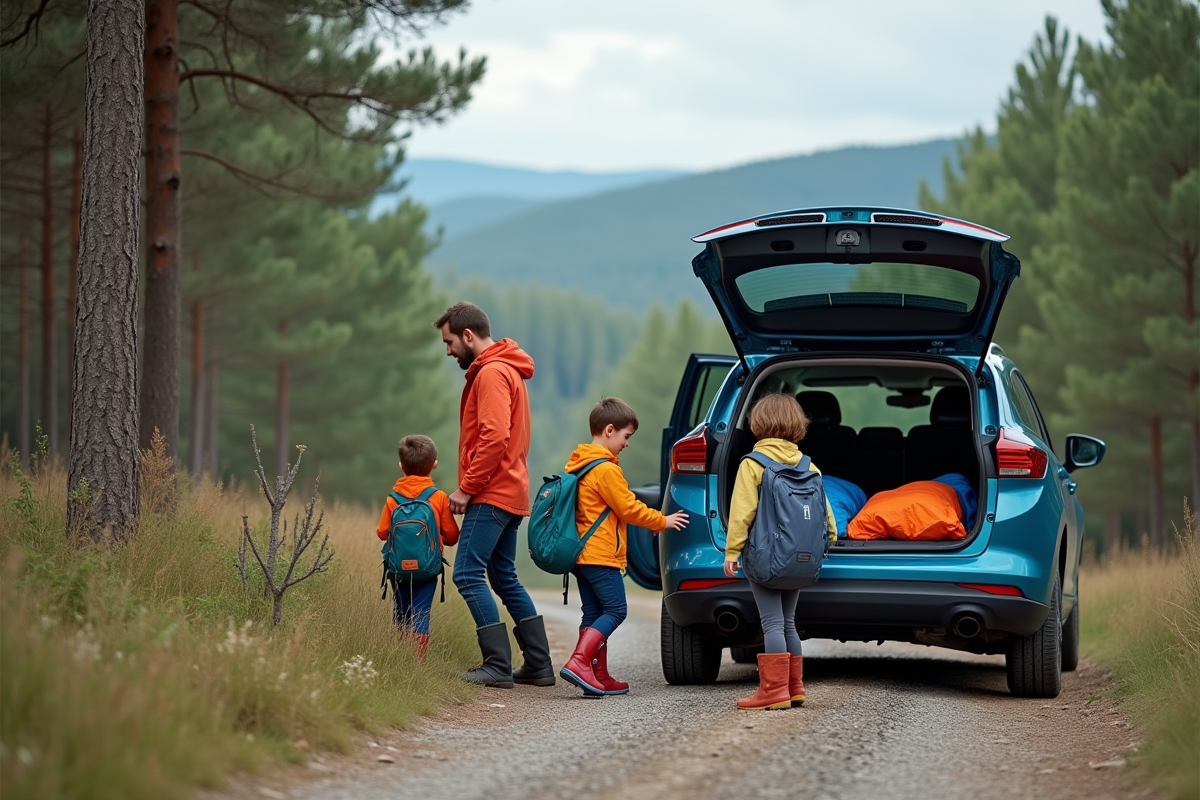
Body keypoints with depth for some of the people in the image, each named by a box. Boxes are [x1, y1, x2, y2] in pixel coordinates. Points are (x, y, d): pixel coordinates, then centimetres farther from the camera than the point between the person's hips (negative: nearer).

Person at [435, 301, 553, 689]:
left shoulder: (492, 373, -12)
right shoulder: (505, 371, 21)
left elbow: (495, 437, -22)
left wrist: (466, 488, -17)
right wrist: (471, 487, 15)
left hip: (491, 495, -11)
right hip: (509, 493, 11)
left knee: (468, 574, -12)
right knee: (504, 579, 13)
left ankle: (499, 666, -14)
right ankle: (538, 666, 13)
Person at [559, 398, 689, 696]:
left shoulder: (578, 465, 16)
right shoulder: (606, 470, -15)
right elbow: (629, 509, -12)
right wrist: (662, 521, 1)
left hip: (582, 554, 10)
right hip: (602, 555, -10)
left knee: (594, 613, 9)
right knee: (614, 610, -7)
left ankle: (599, 676, 9)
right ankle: (580, 662, -19)